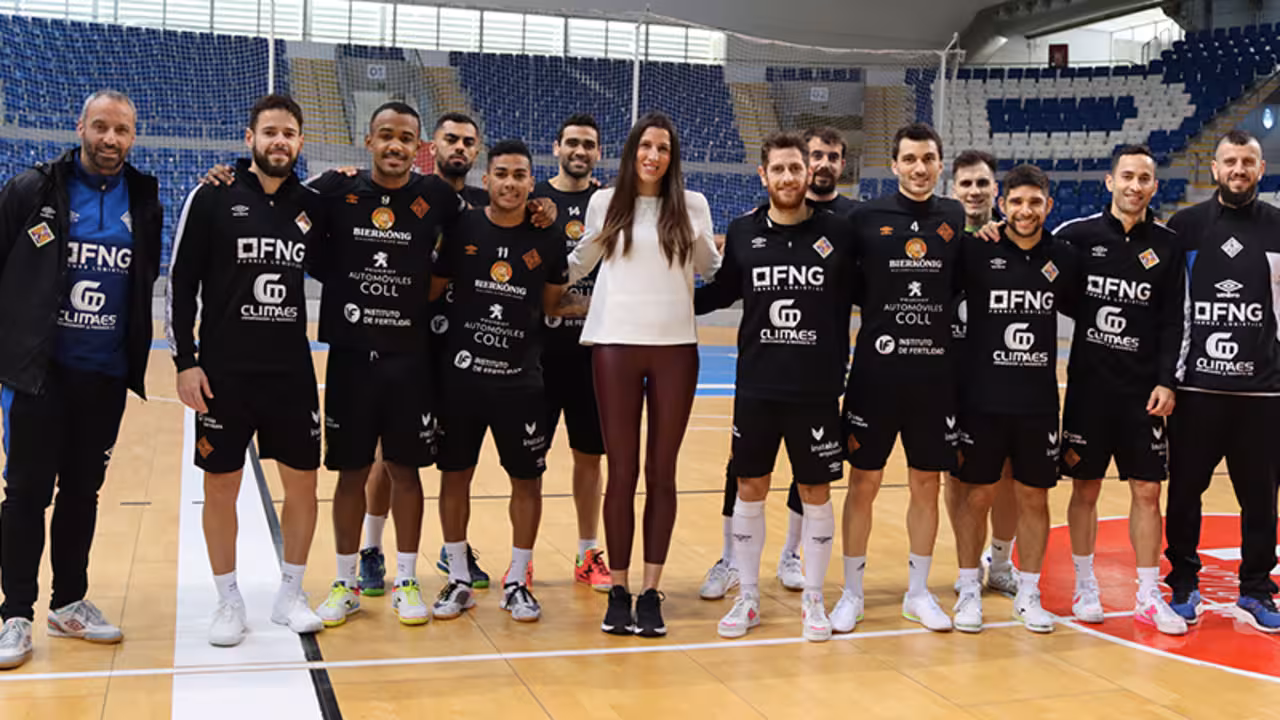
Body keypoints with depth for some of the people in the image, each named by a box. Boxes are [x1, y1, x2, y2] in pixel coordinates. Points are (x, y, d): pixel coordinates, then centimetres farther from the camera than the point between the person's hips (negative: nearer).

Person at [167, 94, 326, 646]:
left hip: (292, 372, 3)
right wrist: (186, 361, -8)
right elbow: (180, 284, -3)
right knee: (221, 486, 6)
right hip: (224, 372, -3)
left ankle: (290, 596, 24)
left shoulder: (312, 206, 5)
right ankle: (229, 602, 22)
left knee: (302, 482, 7)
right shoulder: (212, 198, -4)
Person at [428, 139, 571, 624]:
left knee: (527, 479, 5)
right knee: (454, 475, 8)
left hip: (521, 379, 0)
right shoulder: (461, 229, -2)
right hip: (461, 374, 0)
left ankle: (517, 582, 21)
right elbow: (431, 291, 5)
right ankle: (459, 579, 24)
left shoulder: (547, 239, 1)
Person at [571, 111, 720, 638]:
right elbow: (579, 263, 19)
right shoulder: (604, 203, 7)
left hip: (675, 348, 0)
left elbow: (713, 269, 15)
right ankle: (618, 590, 11)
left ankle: (651, 593, 11)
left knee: (662, 473, 4)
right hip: (615, 345, 0)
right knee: (621, 472, 2)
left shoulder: (692, 206, 6)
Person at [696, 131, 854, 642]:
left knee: (816, 493, 7)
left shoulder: (837, 232, -3)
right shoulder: (743, 232, 2)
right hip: (756, 387, 2)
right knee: (749, 490, 8)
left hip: (817, 389, -1)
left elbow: (862, 294, 4)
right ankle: (747, 598, 24)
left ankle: (813, 600, 23)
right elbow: (723, 292, 14)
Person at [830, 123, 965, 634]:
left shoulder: (958, 220, 5)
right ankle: (852, 593, 18)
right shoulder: (866, 218, -2)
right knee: (863, 483, 4)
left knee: (927, 485, 10)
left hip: (935, 374, 2)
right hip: (876, 370, -2)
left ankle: (918, 592, 25)